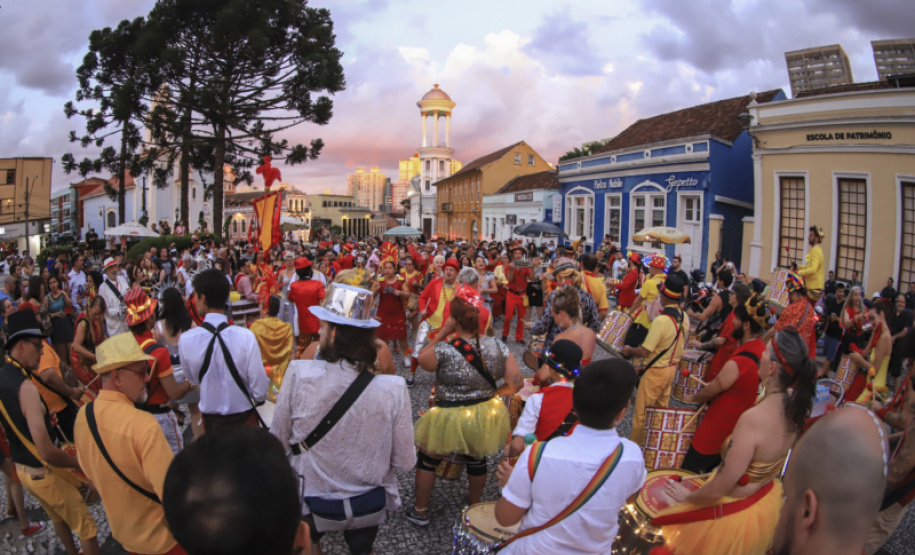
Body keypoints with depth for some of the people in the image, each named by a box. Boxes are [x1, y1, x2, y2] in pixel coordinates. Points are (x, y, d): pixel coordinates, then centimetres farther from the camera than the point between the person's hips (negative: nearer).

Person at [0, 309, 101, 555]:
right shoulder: (25, 387, -30)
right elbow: (46, 452, -31)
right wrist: (80, 462, -16)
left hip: (21, 468, 9)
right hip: (44, 474, -9)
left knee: (58, 518, 29)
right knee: (86, 528, 5)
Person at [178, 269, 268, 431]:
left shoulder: (185, 340, -17)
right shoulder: (246, 337, -23)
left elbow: (193, 380, 0)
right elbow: (260, 392, -18)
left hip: (210, 421, 1)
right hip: (244, 418, -1)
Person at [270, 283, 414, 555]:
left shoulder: (299, 375, -25)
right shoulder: (393, 389, -25)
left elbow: (278, 439, -10)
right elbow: (405, 462, -15)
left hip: (312, 501, -1)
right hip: (369, 502, 1)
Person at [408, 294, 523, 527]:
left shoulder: (444, 350, -26)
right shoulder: (497, 347, -13)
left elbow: (422, 359, -4)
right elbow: (516, 383, -9)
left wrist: (442, 333, -8)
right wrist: (491, 393, 7)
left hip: (450, 419, -4)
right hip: (485, 417, 4)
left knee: (427, 460, 21)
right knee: (477, 461, 28)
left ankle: (420, 511, 36)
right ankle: (474, 505, 50)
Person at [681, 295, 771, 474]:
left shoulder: (737, 363, -32)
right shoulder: (762, 350, -5)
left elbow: (710, 392, -15)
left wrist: (692, 398, 4)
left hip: (718, 430, -9)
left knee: (689, 474, 5)